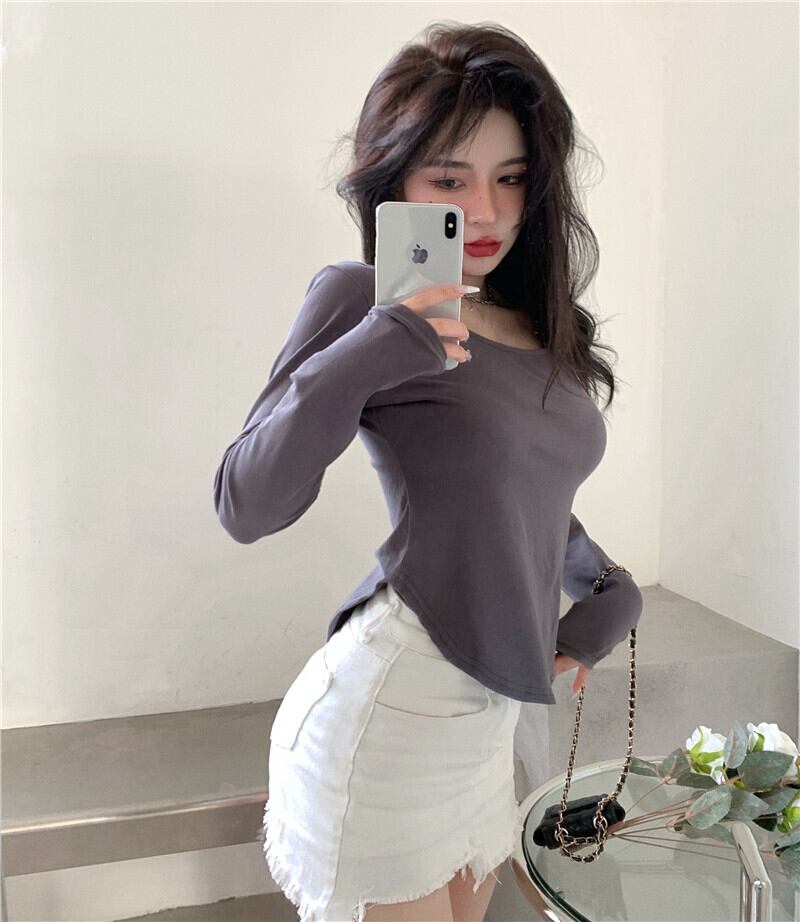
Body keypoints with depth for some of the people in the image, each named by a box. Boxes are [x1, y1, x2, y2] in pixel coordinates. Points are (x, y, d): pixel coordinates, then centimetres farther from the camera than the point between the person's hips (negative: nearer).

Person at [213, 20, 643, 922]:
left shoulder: (541, 326, 8)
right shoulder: (360, 299, -11)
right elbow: (247, 508, -15)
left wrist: (611, 589, 8)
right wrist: (359, 361, -26)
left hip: (486, 717, 7)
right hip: (386, 719, -7)